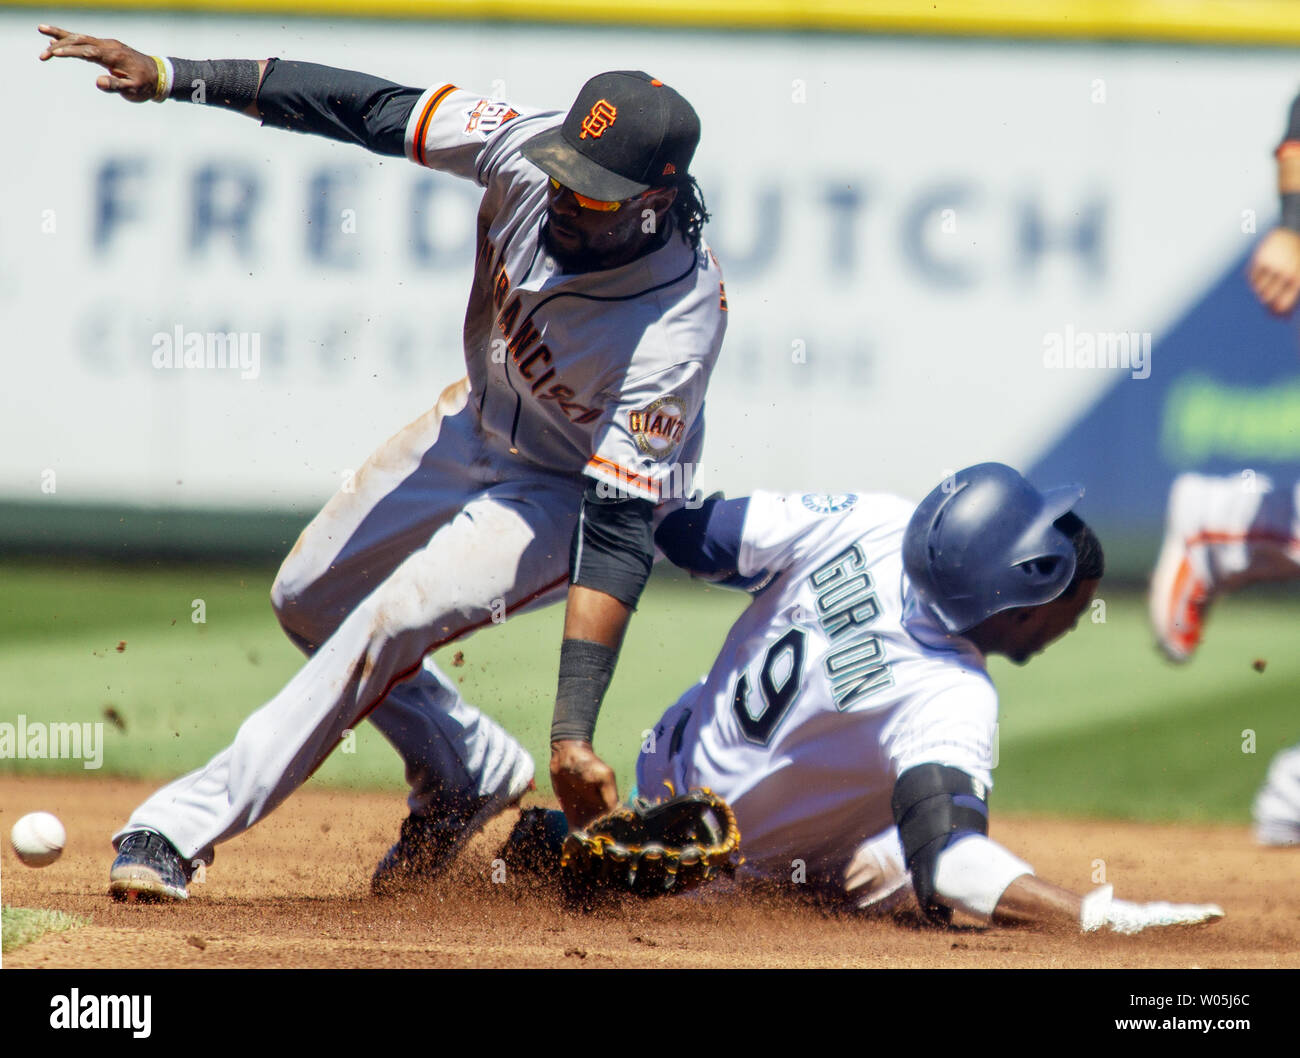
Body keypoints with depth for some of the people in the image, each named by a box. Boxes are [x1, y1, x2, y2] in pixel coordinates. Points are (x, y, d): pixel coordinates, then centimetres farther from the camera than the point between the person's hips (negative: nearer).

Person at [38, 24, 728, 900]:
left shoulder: (673, 332, -39)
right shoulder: (528, 148, -28)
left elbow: (619, 531, -40)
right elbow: (367, 107, -19)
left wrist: (575, 731, -44)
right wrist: (172, 76, -22)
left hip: (574, 492, -7)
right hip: (482, 423, 7)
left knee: (390, 622, -25)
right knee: (310, 597, 15)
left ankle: (182, 828, -19)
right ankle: (472, 776, 31)